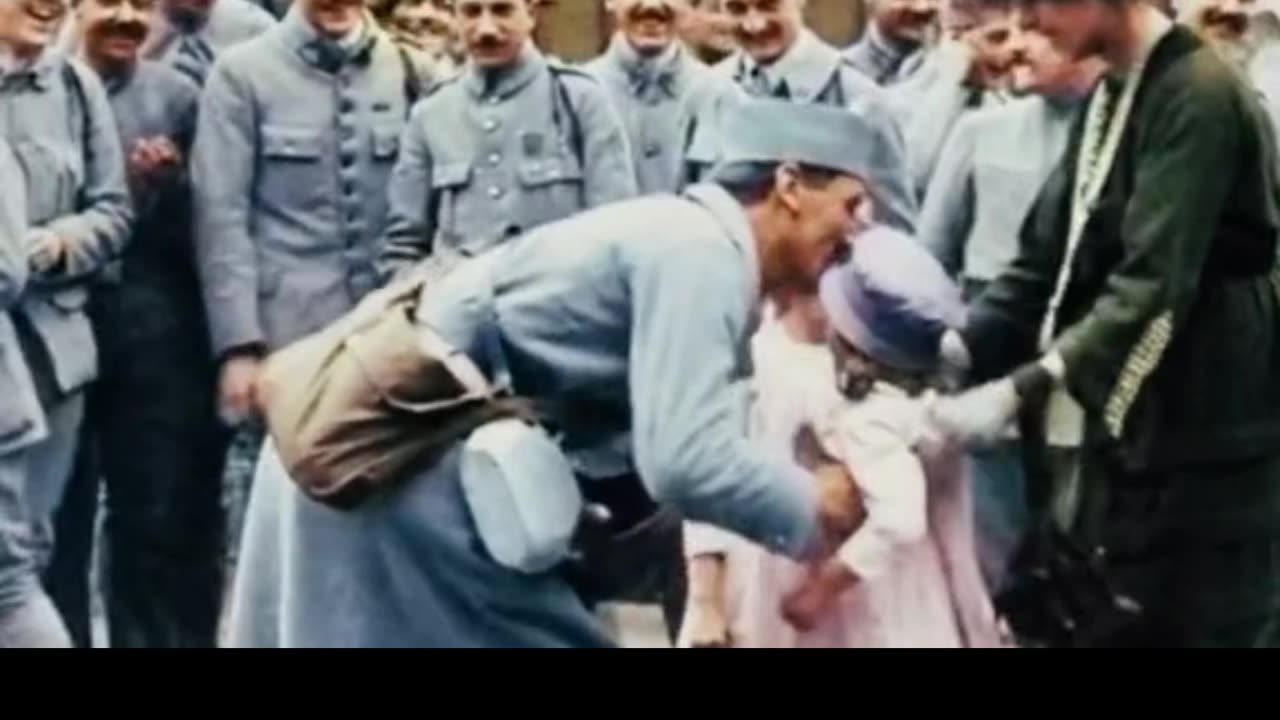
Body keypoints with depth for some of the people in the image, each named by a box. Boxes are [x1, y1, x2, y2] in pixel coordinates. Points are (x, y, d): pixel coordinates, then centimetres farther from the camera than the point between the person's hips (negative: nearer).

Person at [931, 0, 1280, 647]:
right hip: (1114, 434, 8)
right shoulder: (1107, 99, 12)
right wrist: (955, 347, -3)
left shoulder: (1199, 98, -15)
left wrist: (1023, 389, -29)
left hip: (1198, 448, -8)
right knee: (1102, 625, 12)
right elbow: (1048, 258, 11)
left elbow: (1153, 283, -24)